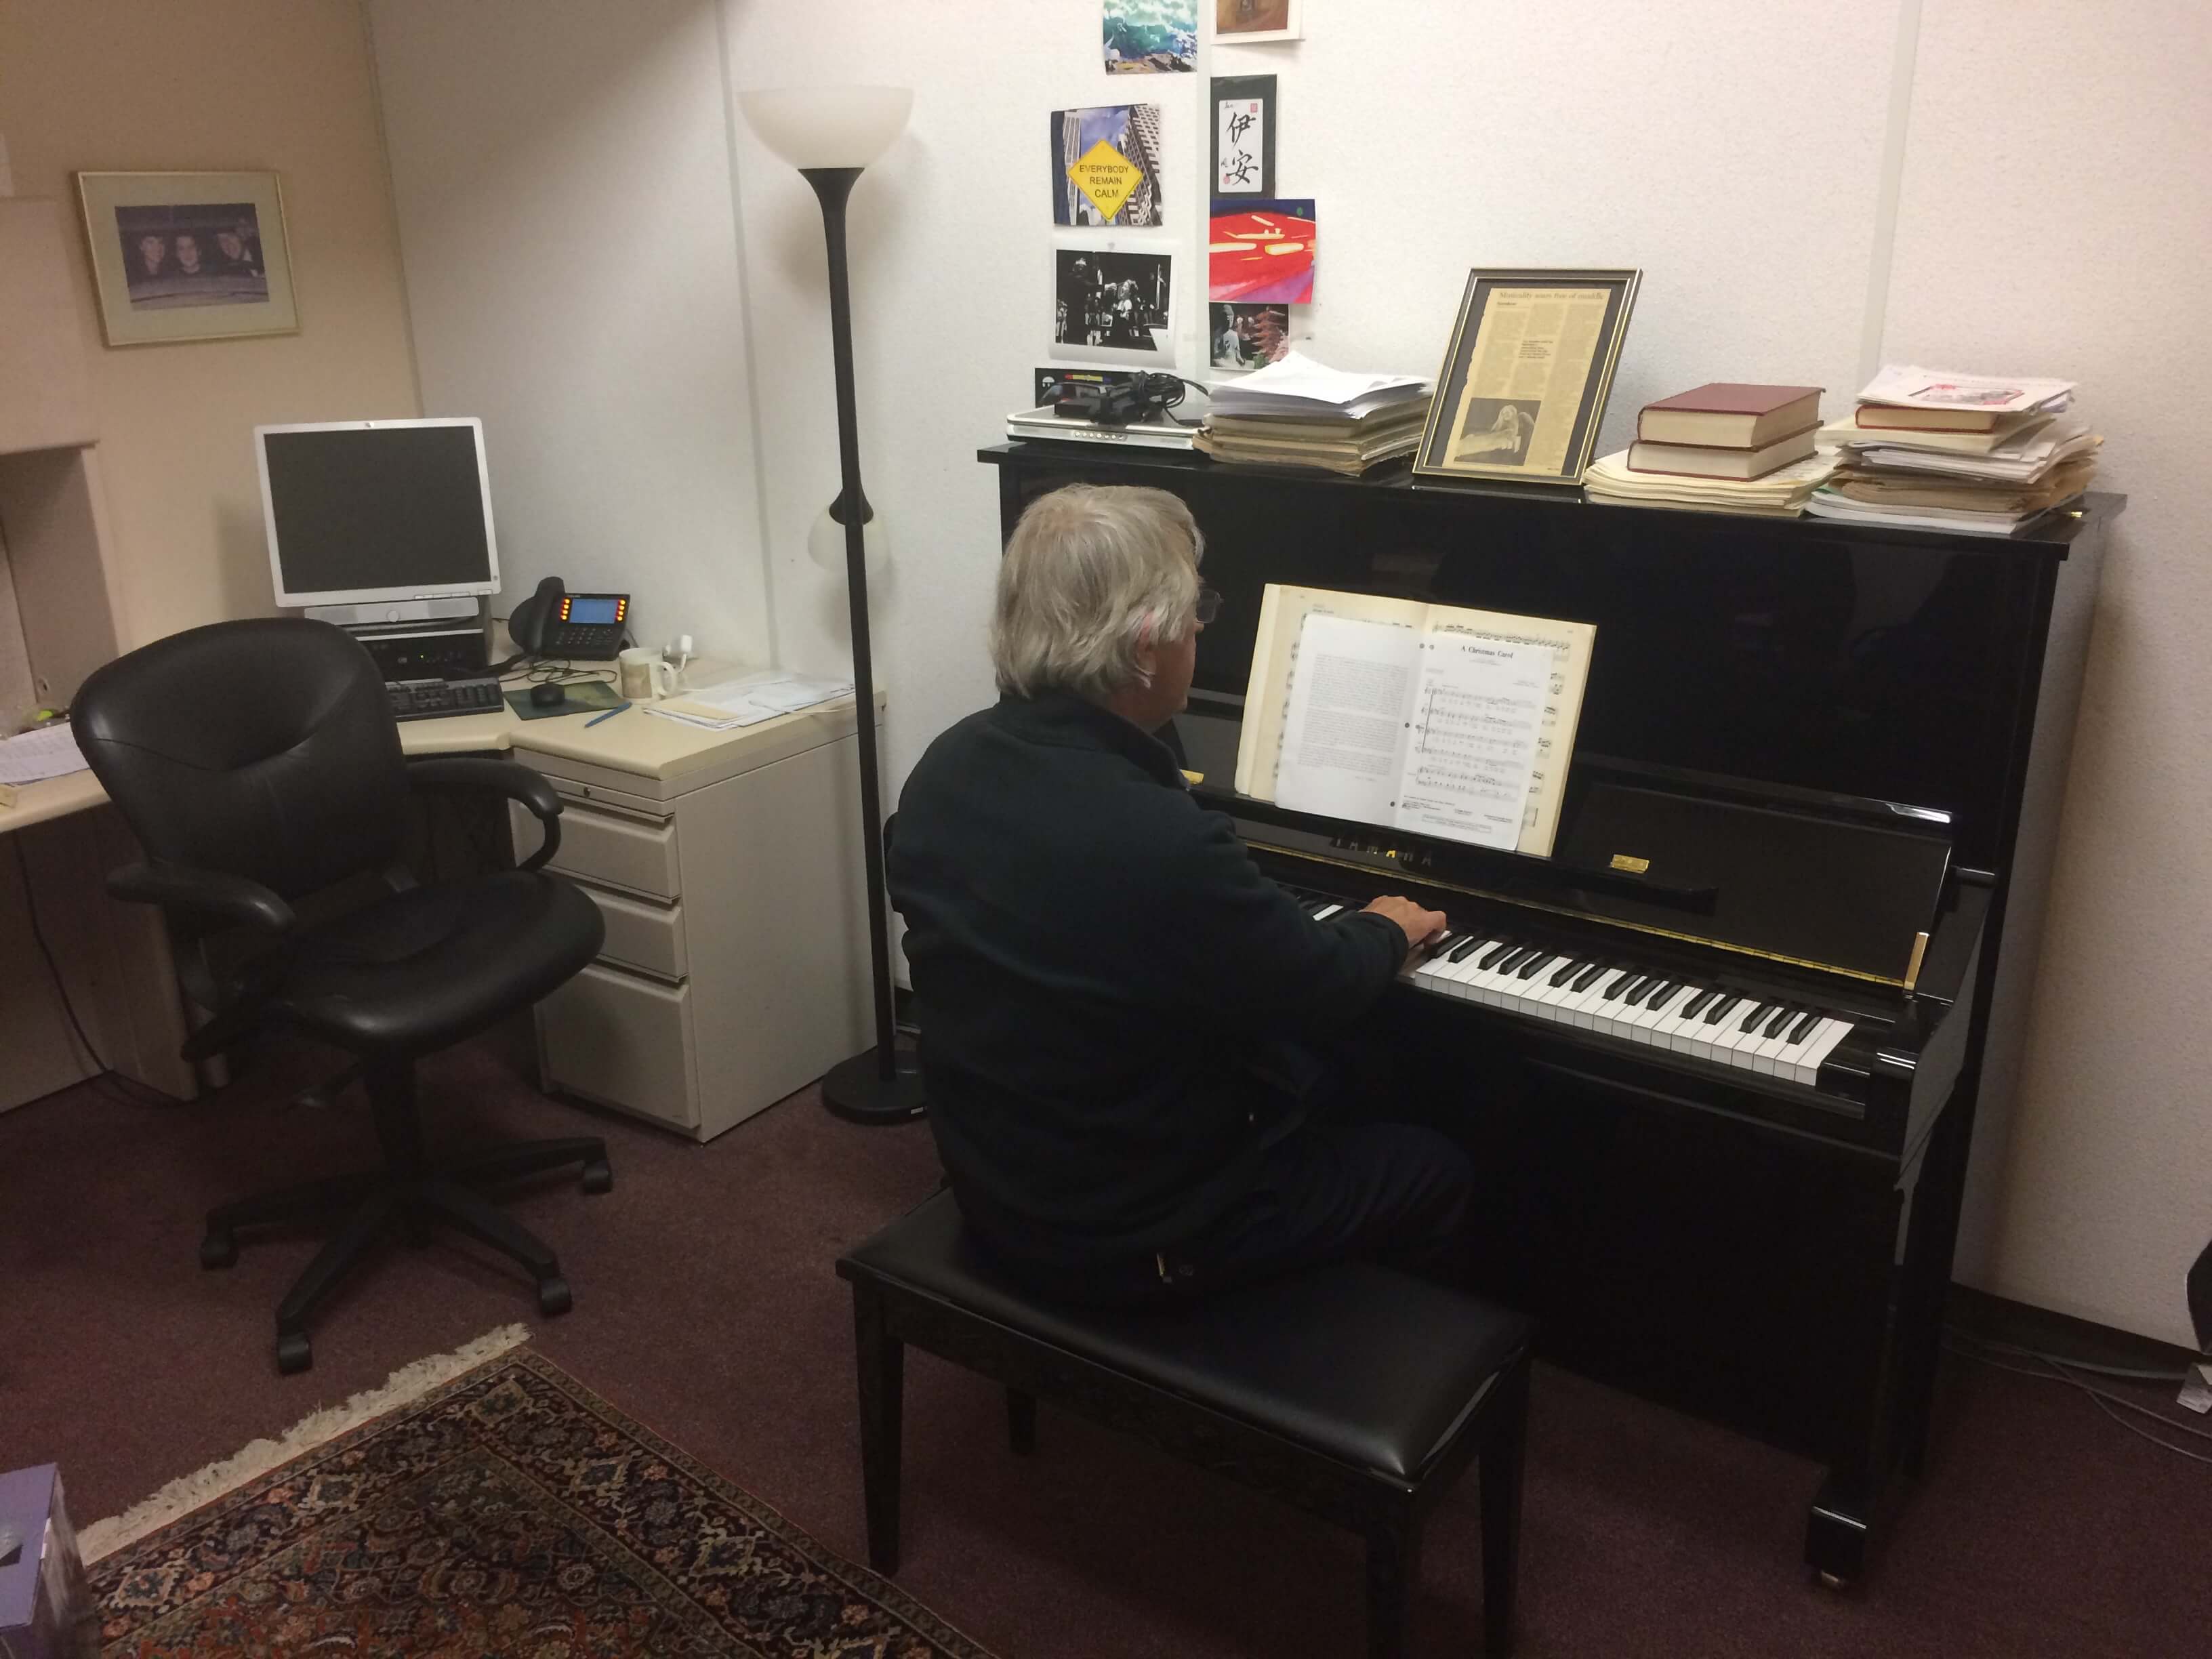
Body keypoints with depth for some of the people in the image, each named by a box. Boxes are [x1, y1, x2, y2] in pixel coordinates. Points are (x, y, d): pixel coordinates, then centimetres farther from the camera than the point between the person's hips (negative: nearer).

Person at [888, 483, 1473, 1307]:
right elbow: (1323, 986, -16)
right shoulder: (1165, 847, -35)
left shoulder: (947, 768, -10)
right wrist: (1386, 930, 7)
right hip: (1130, 1234, -7)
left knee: (1301, 1082, 29)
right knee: (1438, 1172, 15)